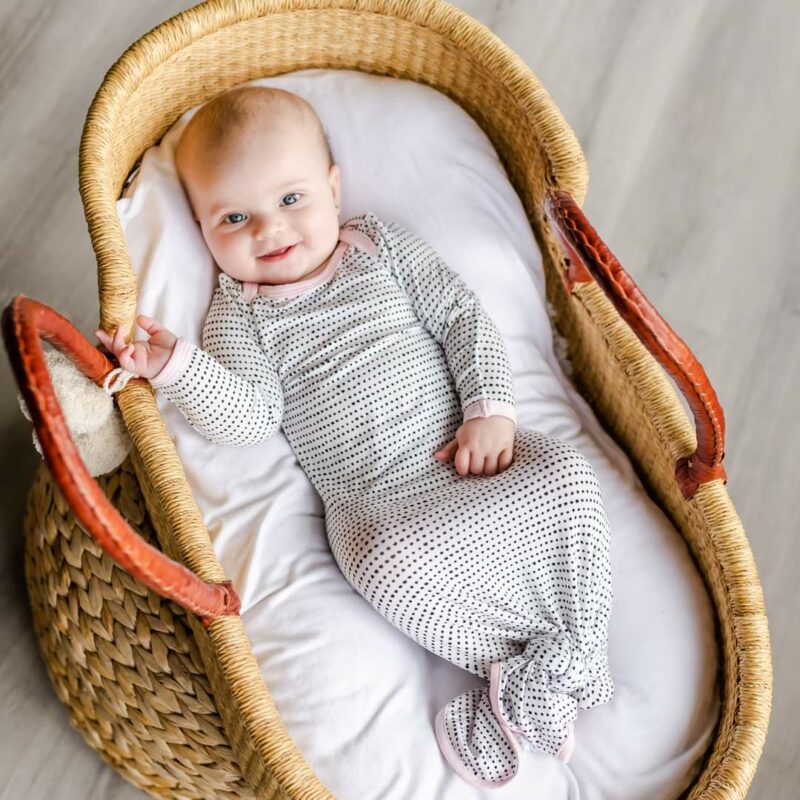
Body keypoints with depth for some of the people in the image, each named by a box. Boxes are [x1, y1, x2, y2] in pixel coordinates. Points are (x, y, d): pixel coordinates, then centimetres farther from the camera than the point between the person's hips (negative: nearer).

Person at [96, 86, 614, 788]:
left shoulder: (381, 244, 11)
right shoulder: (238, 313, 6)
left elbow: (463, 316, 7)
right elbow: (250, 419, -8)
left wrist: (490, 408, -7)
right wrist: (173, 365, -24)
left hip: (478, 459, 3)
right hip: (378, 504, -2)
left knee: (569, 476, -22)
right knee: (391, 567, -33)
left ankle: (547, 672, -15)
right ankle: (532, 667, -13)